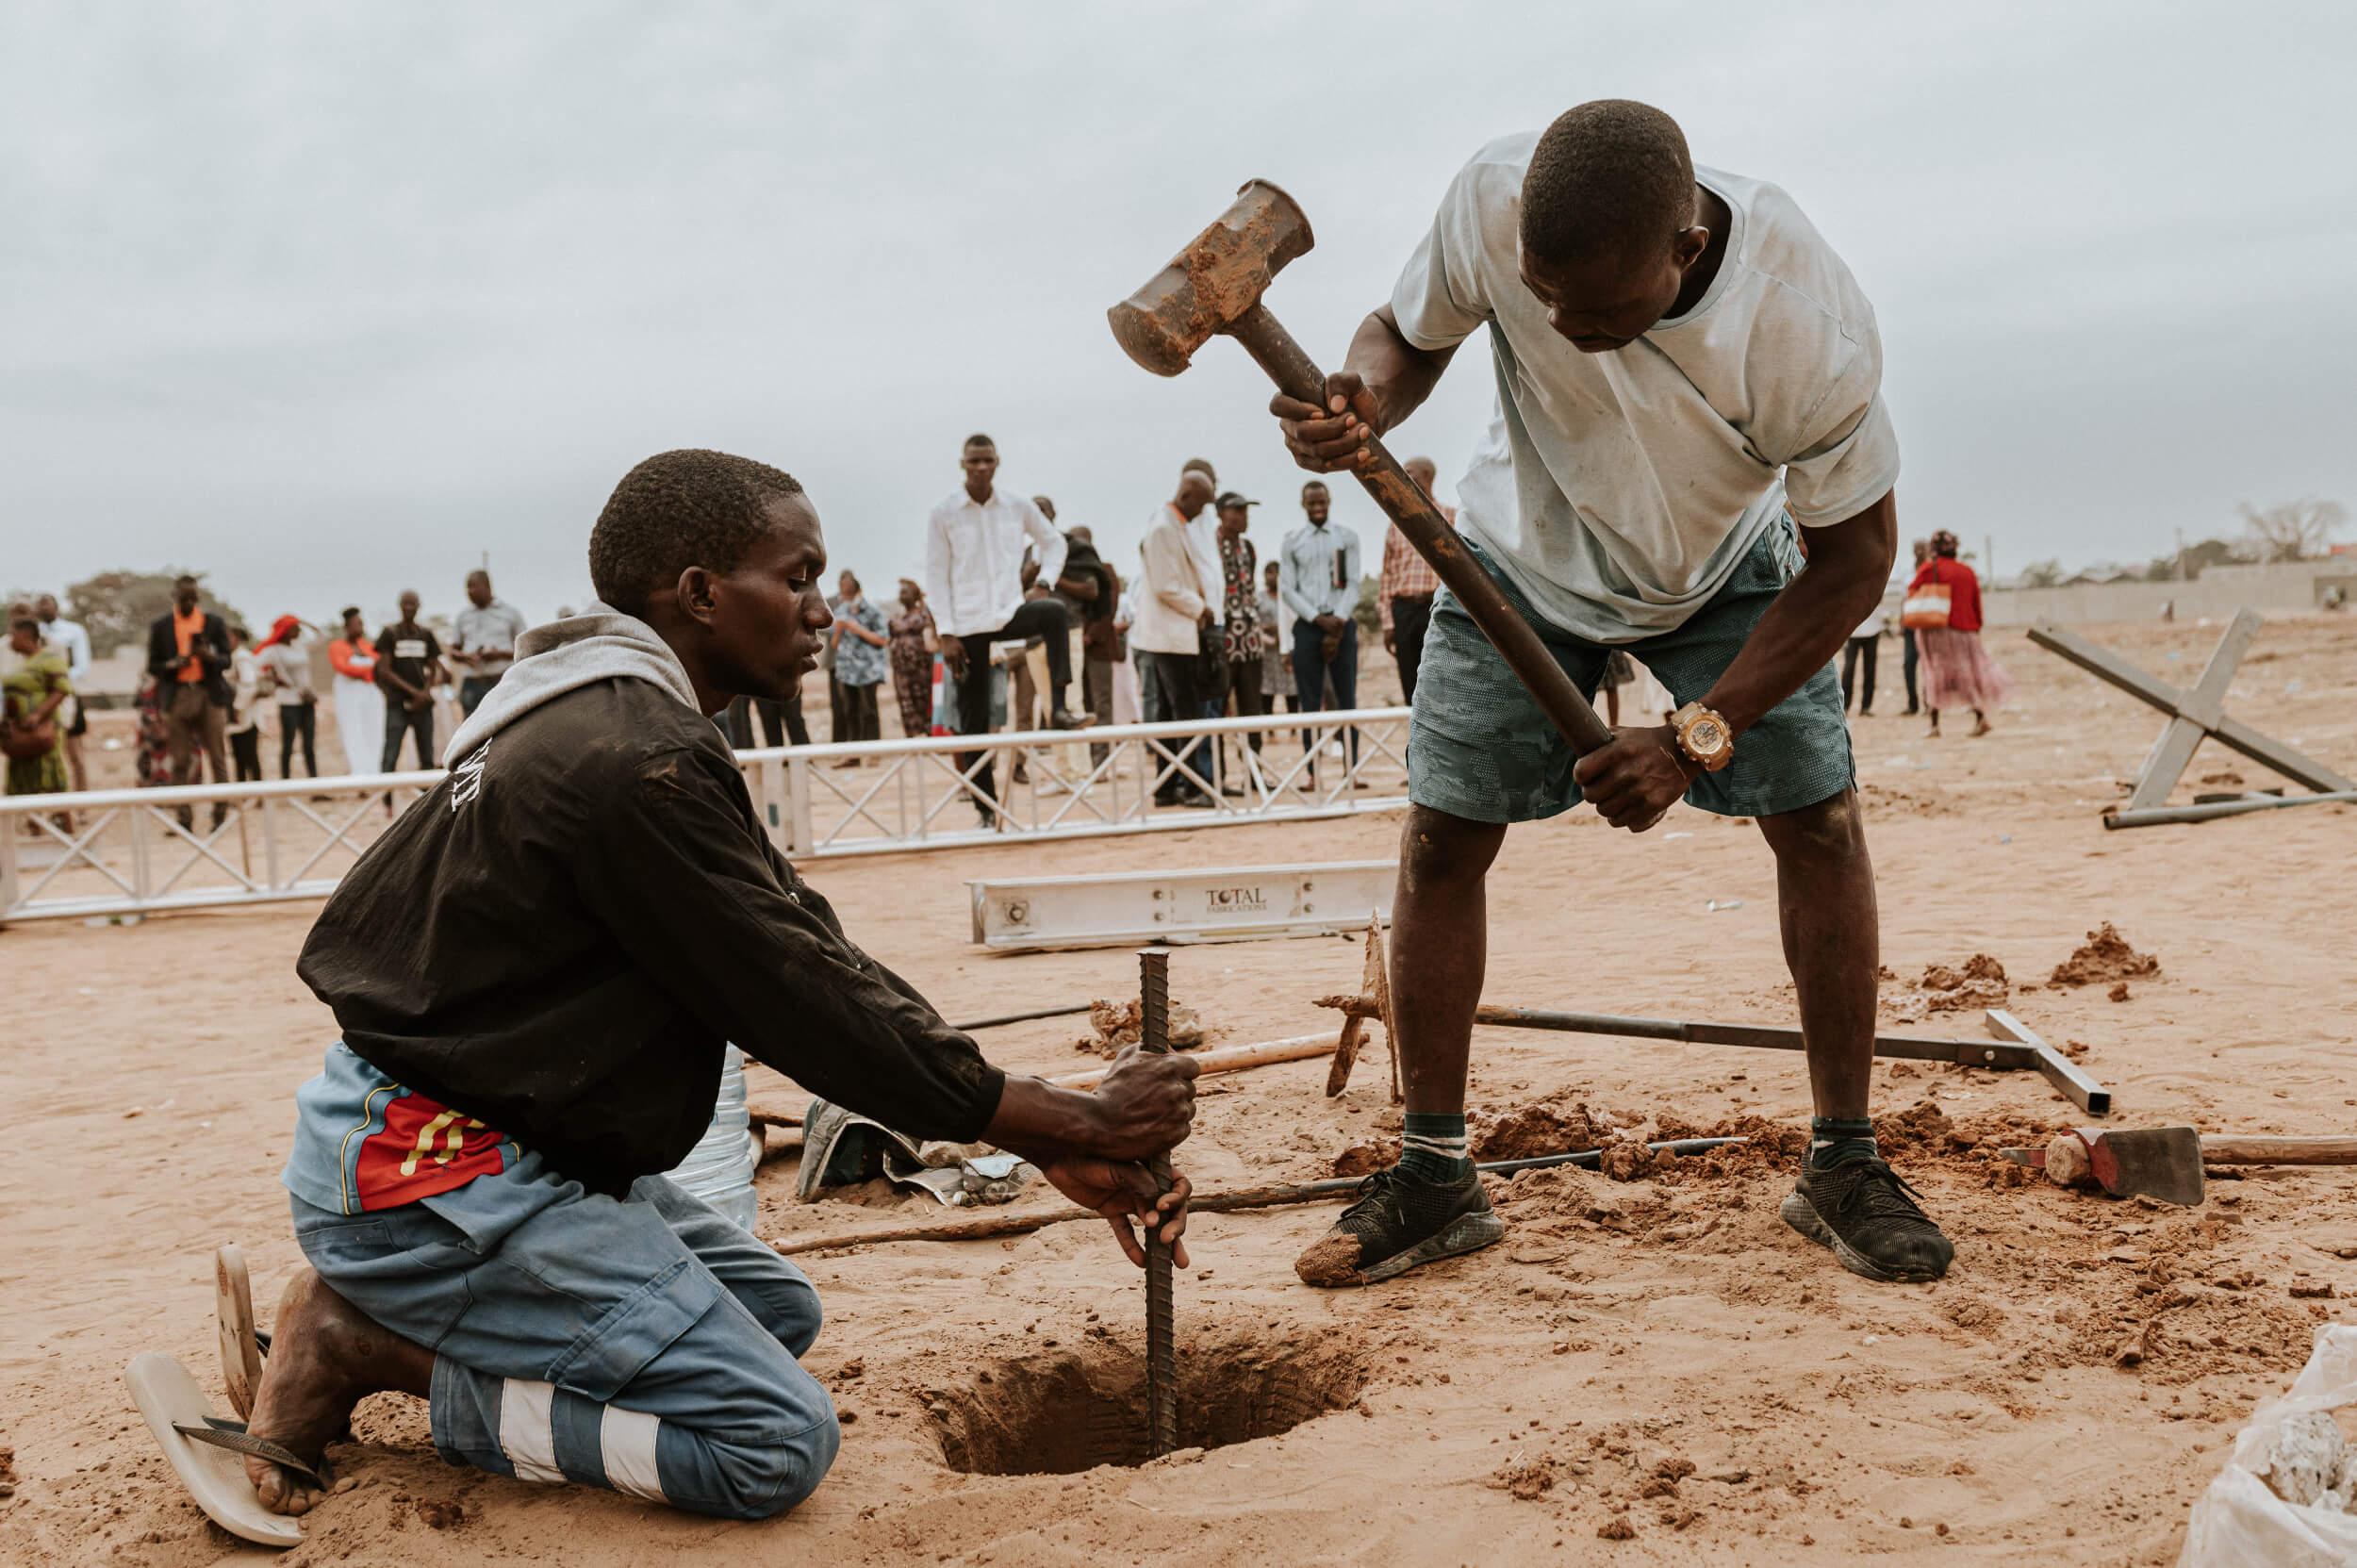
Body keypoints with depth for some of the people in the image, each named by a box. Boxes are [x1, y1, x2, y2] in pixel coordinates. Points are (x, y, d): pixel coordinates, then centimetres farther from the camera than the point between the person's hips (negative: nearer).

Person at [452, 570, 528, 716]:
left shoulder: (511, 612, 5)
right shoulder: (463, 615, 15)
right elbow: (453, 652, 17)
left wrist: (500, 654, -13)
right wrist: (466, 657, -6)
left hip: (502, 682, -3)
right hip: (471, 684, 3)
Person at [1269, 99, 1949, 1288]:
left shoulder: (1808, 322, -37)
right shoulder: (1493, 199, -33)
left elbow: (1854, 554, -25)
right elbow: (1407, 334, -13)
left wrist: (1698, 739, -32)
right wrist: (1359, 399, -38)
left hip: (1723, 566, -1)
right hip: (1526, 552, 1)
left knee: (1820, 818, -11)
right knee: (1439, 833, -6)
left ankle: (1843, 1167, 6)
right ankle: (1435, 1178, 6)